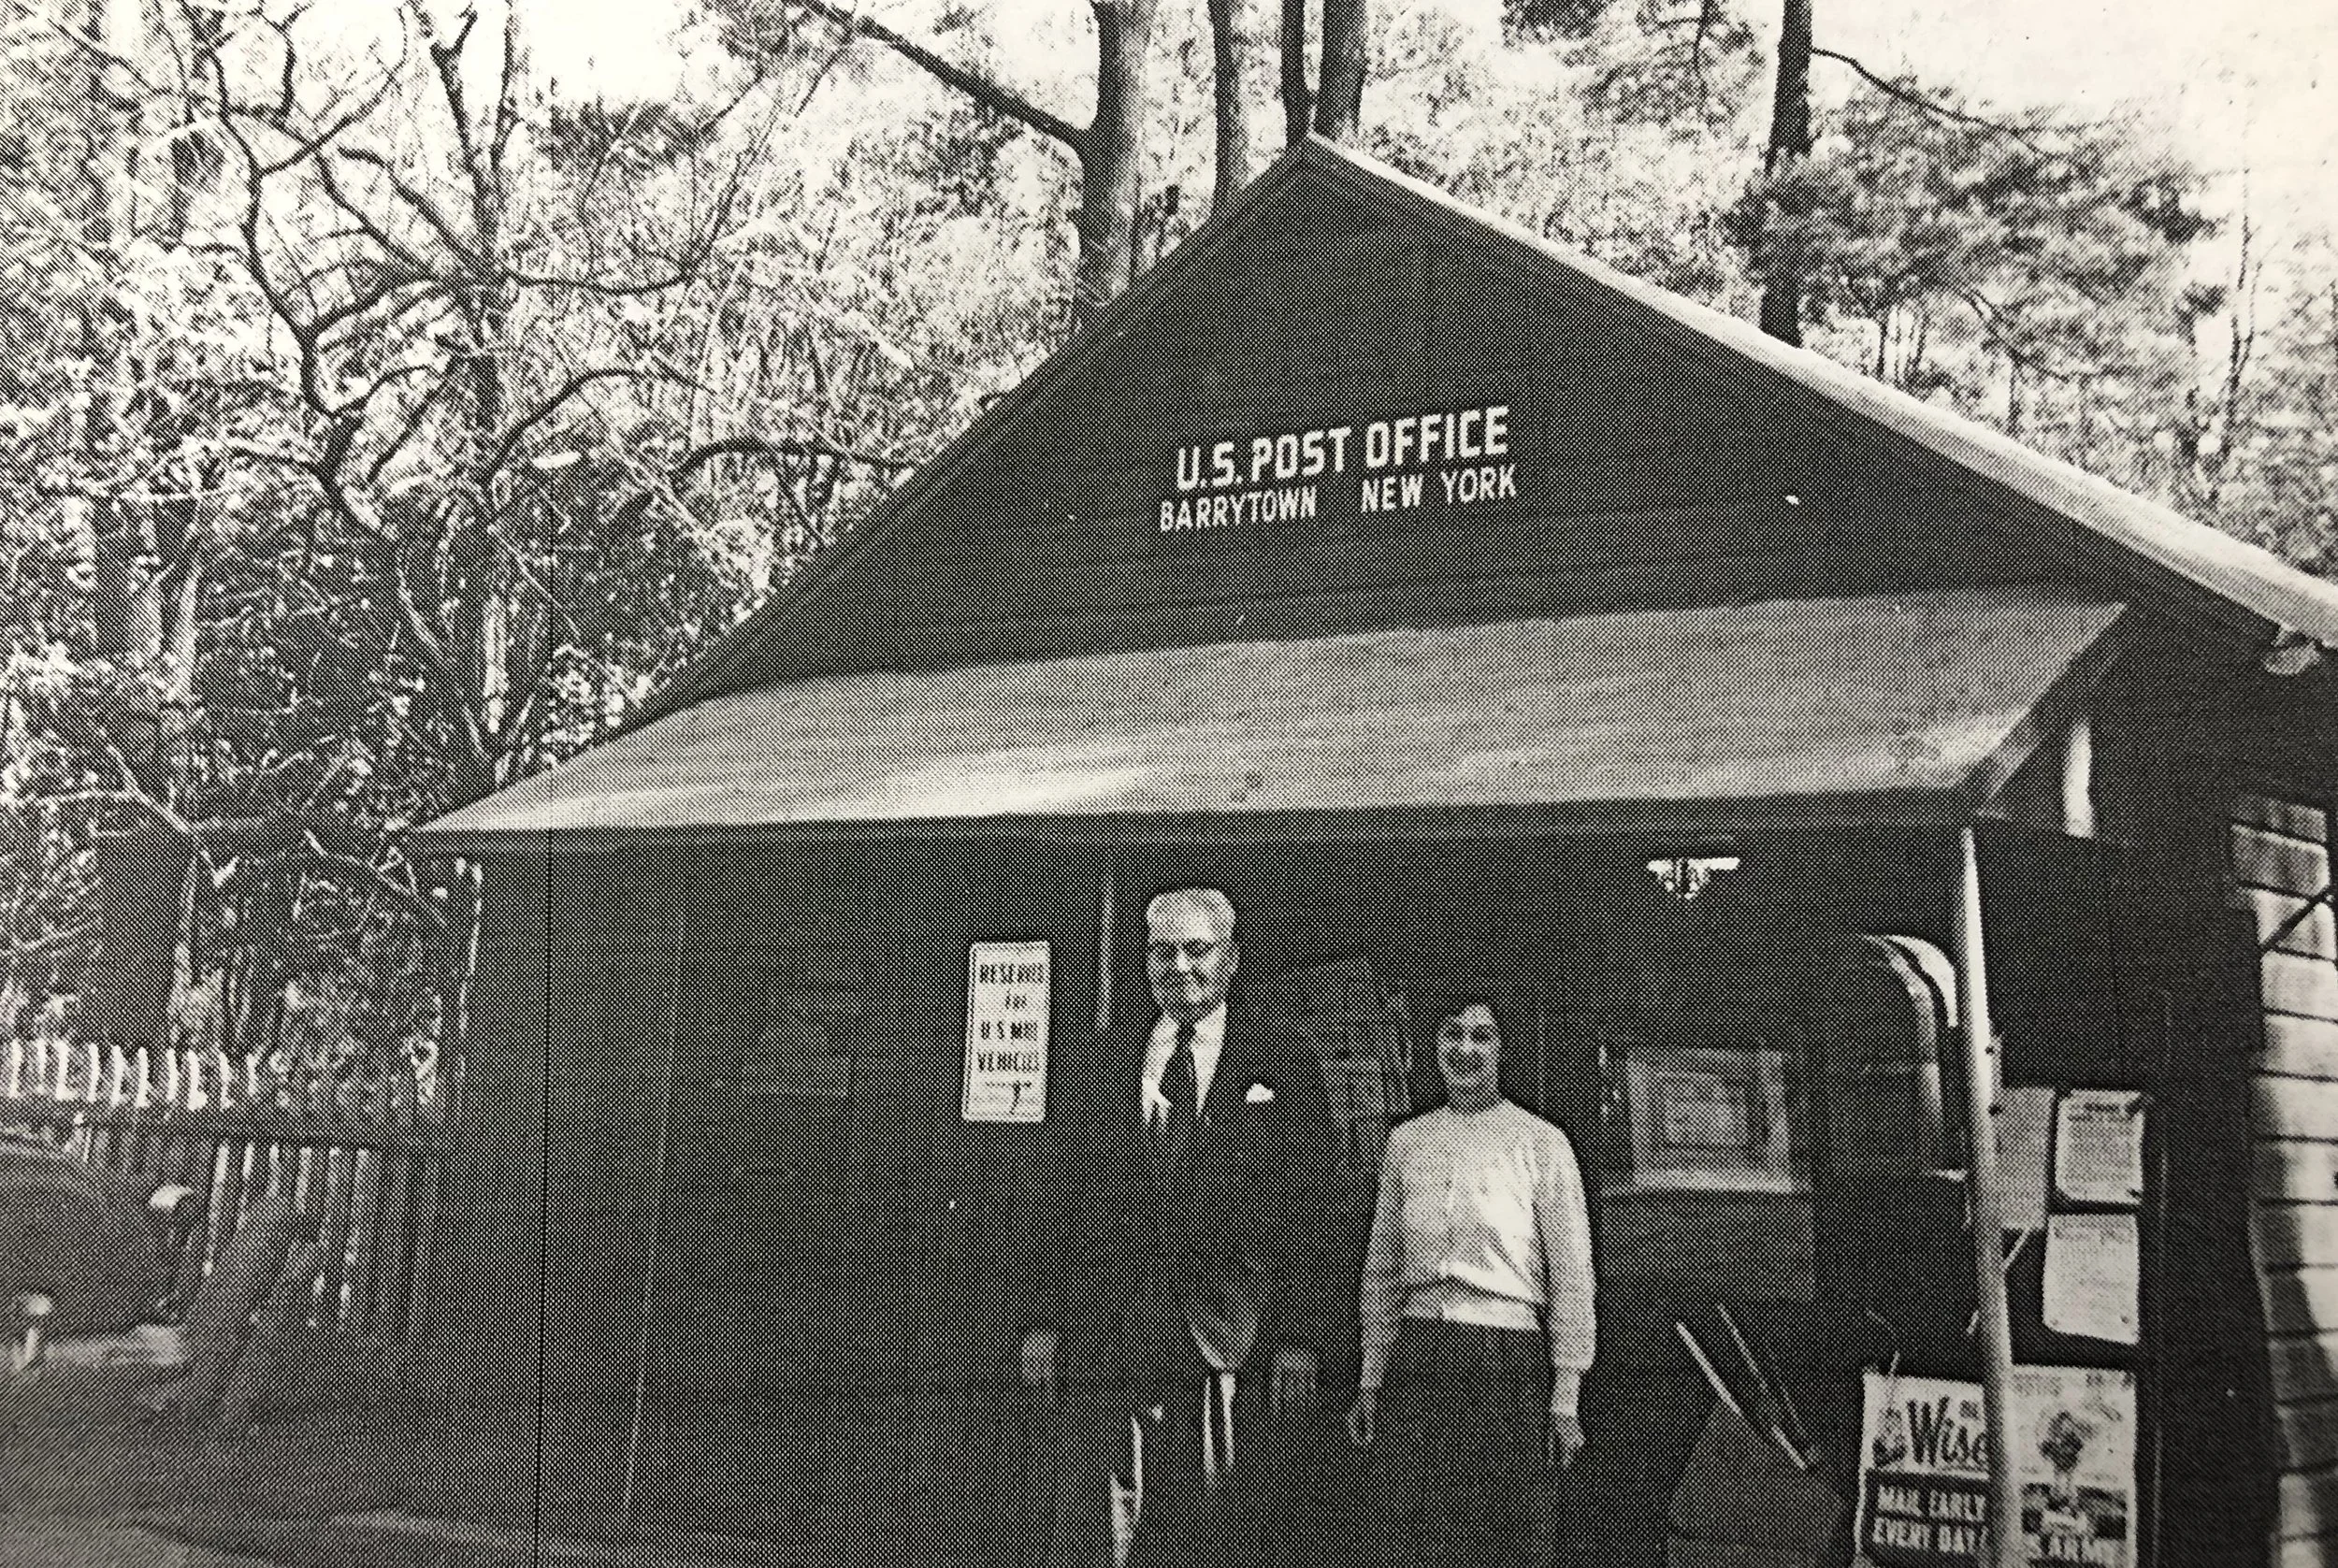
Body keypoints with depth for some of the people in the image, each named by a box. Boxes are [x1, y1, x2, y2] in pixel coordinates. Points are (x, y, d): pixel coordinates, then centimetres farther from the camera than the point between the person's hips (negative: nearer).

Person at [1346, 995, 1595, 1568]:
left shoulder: (1540, 1142, 2)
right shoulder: (1406, 1141, 13)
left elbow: (1572, 1273, 0)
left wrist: (1566, 1397, -5)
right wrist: (1370, 1381, 11)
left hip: (1508, 1359, -3)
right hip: (1416, 1359, 3)